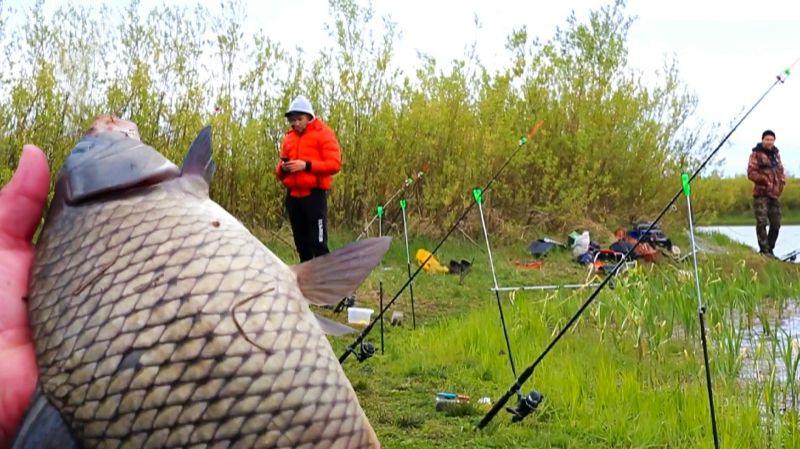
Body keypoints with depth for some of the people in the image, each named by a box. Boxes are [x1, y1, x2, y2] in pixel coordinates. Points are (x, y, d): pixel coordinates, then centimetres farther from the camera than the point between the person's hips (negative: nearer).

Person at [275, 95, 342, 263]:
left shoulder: (323, 133, -1)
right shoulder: (289, 137, 16)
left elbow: (334, 164, -10)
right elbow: (279, 170, 21)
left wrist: (306, 165, -18)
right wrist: (282, 168, -4)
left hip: (314, 194, -6)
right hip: (293, 195, 6)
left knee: (318, 243, -10)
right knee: (301, 243, 10)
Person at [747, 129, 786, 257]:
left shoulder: (776, 154, 16)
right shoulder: (756, 154, -4)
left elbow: (780, 170, 25)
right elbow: (751, 173, -11)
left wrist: (782, 180, 5)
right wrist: (765, 180, -21)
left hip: (774, 194, 7)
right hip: (761, 193, -7)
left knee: (776, 223, 9)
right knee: (762, 222, -11)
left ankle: (770, 249, 20)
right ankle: (764, 250, -7)